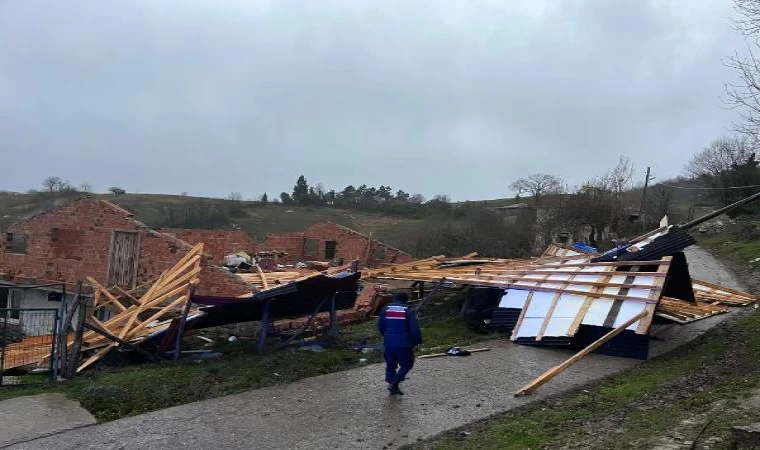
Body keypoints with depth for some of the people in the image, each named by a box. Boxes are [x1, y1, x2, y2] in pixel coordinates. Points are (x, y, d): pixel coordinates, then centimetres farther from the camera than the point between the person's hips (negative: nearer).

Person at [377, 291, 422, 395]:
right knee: (406, 364, 8)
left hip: (388, 343, 4)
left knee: (390, 364, 17)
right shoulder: (408, 312, -9)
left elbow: (380, 326, 11)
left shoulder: (385, 310, 5)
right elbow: (414, 329, -11)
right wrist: (418, 341, 3)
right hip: (404, 344, -4)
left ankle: (391, 382, 15)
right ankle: (394, 383, -7)